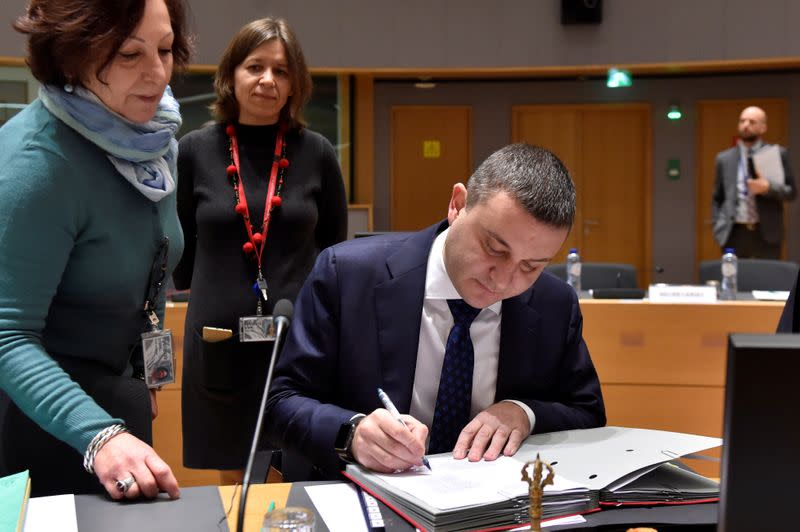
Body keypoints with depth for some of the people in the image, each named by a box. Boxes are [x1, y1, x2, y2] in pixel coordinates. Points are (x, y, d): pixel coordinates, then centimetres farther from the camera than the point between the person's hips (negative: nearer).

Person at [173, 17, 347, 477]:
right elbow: (180, 252, 10)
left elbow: (336, 250, 10)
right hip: (220, 339, 0)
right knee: (235, 479, 12)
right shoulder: (195, 151, 0)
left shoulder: (317, 153, 1)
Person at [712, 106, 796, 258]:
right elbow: (717, 198, 13)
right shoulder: (724, 158, 10)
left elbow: (791, 191, 3)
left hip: (767, 233, -1)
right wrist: (719, 228, 2)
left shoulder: (778, 154, 4)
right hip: (734, 234, 1)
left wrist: (768, 188, -15)